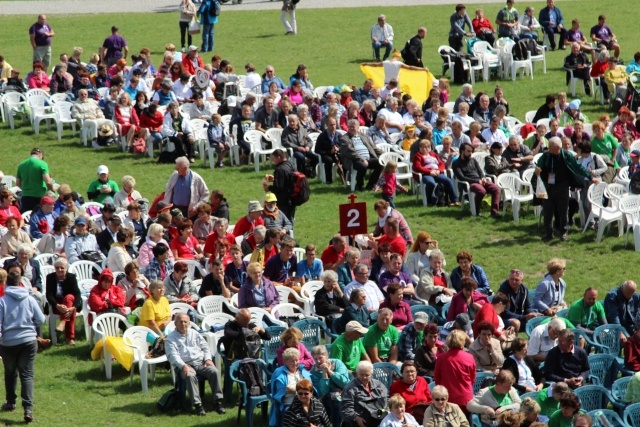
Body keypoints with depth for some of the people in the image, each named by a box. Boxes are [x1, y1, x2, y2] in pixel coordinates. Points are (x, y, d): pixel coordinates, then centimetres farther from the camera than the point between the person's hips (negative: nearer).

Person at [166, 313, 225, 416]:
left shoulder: (194, 333, 19)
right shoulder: (171, 339, 5)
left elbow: (205, 347, 20)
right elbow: (173, 355, -8)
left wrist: (208, 359, 0)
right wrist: (183, 366, -24)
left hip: (201, 363, 4)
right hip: (184, 365, -4)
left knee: (214, 371, -25)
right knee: (190, 376, -38)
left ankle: (217, 401, -22)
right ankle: (197, 404, -35)